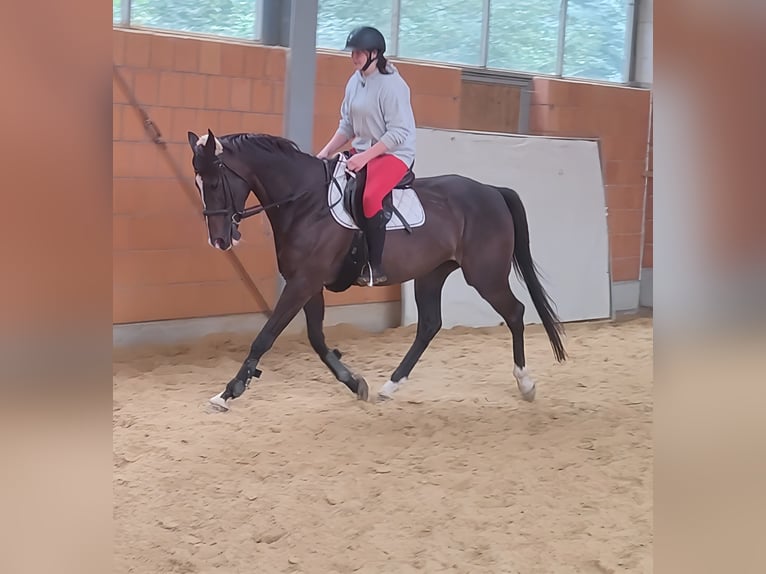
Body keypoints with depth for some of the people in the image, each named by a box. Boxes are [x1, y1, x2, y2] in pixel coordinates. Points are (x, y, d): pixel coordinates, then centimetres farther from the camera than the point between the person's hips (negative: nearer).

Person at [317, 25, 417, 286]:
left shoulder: (392, 84, -18)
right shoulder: (355, 81, 6)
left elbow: (398, 133, -21)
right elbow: (347, 125, 12)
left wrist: (365, 157, -25)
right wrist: (326, 152, -1)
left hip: (395, 154, -9)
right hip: (362, 151, 9)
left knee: (370, 197, -33)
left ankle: (376, 267, -24)